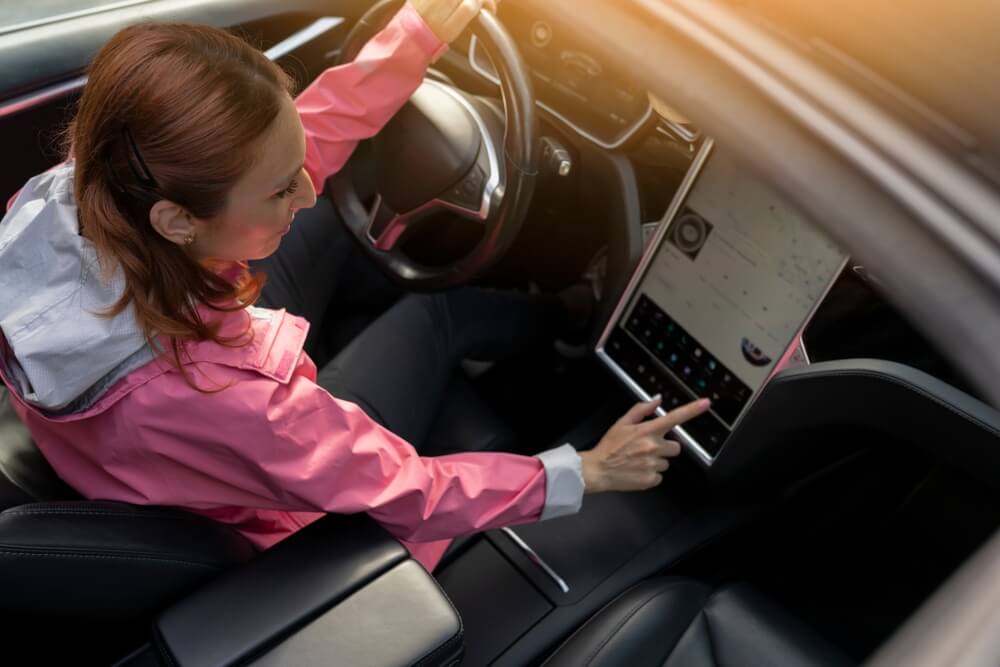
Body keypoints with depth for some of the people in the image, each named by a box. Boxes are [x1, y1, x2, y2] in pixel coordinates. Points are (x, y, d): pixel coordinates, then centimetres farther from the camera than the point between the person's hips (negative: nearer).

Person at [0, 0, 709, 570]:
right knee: (434, 315, 3)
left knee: (331, 224, 10)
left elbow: (310, 140, -16)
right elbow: (406, 494, -31)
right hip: (273, 514, -5)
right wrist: (584, 473, -21)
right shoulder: (198, 390, -45)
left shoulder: (62, 201, -26)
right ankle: (564, 316, 36)